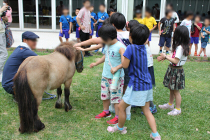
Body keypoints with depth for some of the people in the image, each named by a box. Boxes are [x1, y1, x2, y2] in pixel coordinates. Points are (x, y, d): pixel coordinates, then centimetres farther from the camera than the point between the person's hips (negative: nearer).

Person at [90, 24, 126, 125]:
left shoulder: (120, 47, -19)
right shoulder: (107, 45, 7)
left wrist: (116, 68, -35)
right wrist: (96, 63, 27)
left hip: (116, 77, -8)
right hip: (105, 75, 8)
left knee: (116, 97, 0)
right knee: (105, 94, 19)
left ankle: (117, 117, 13)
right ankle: (106, 112, 39)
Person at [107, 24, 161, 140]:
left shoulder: (131, 48, -17)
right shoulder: (143, 47, 5)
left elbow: (125, 65, -12)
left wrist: (122, 53, 3)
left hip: (137, 85, -7)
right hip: (147, 84, 8)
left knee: (121, 107, 13)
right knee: (146, 110, 16)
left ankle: (120, 128, 32)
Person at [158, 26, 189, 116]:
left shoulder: (180, 47, -25)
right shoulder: (181, 46, 5)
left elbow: (175, 61, -24)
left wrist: (165, 56, -15)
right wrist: (165, 57, 6)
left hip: (176, 70, -10)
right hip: (172, 69, 10)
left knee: (176, 91, 3)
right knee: (171, 89, 22)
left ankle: (178, 109, 16)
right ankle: (170, 104, 39)